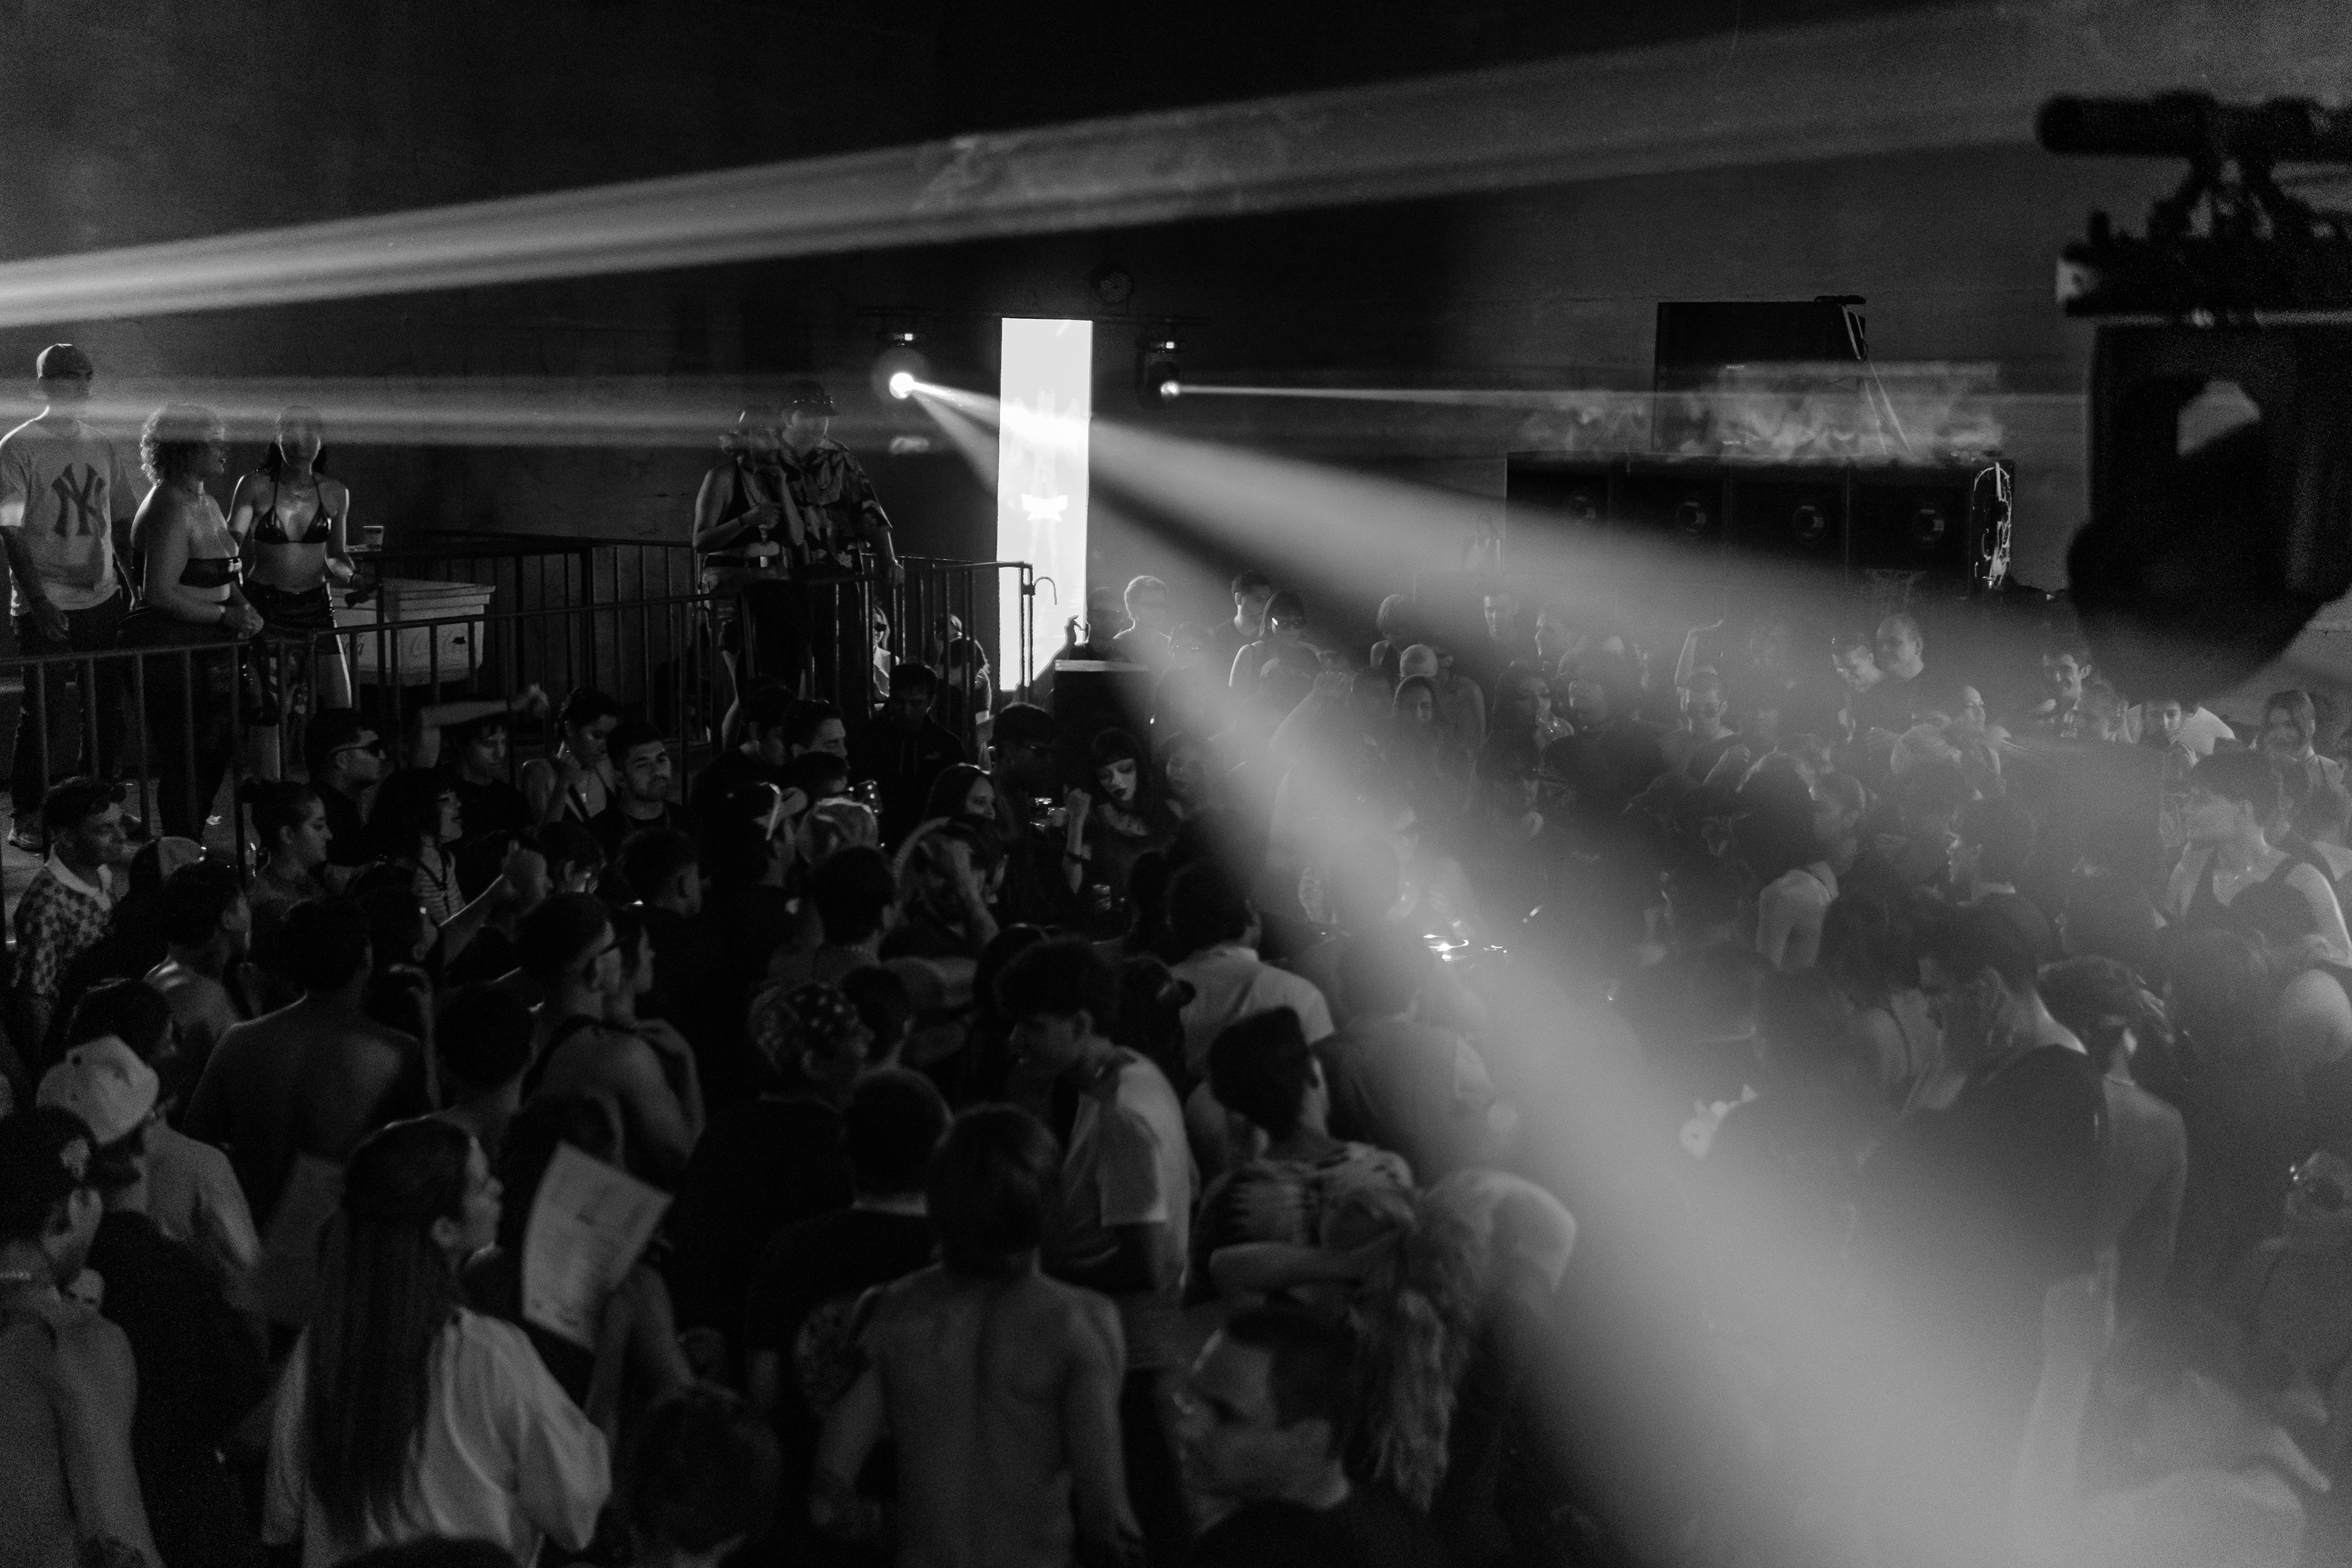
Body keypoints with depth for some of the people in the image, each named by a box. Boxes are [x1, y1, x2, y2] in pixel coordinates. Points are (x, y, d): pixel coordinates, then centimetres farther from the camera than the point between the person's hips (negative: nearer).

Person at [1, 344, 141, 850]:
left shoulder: (102, 448, 10)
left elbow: (124, 521, 15)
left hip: (103, 603, 5)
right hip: (47, 609, -5)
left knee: (106, 709, 8)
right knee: (49, 715, -3)